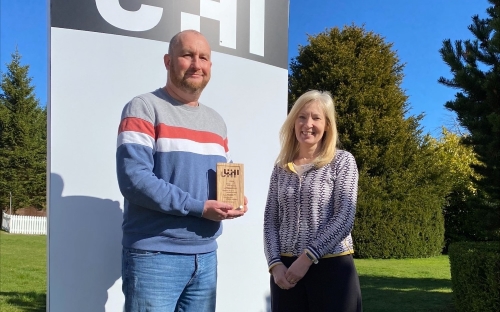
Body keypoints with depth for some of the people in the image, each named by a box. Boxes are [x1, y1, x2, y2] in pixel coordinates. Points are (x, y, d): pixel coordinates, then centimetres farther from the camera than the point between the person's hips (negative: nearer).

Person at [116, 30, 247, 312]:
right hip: (155, 256, -6)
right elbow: (134, 179, -18)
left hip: (205, 256, 7)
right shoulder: (144, 109, -6)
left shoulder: (216, 121, 15)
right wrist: (199, 208, -20)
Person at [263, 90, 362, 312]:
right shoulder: (281, 168, 9)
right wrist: (275, 263, -7)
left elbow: (344, 218, -9)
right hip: (287, 270, 3)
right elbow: (271, 220, 7)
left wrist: (307, 257, -14)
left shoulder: (342, 161, -1)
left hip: (332, 268, -3)